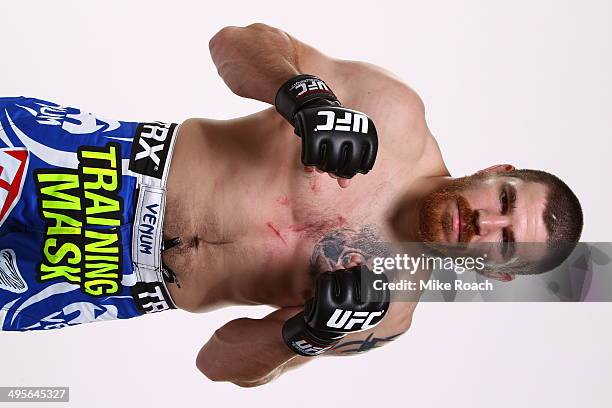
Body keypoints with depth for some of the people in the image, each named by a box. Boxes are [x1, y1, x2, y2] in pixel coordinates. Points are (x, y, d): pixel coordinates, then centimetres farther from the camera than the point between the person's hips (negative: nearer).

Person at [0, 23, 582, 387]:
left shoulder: (387, 315, -10)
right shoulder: (398, 114, -14)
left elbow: (220, 363, -5)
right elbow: (234, 41, -12)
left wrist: (304, 335, -27)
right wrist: (304, 94, -33)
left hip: (130, 283, 0)